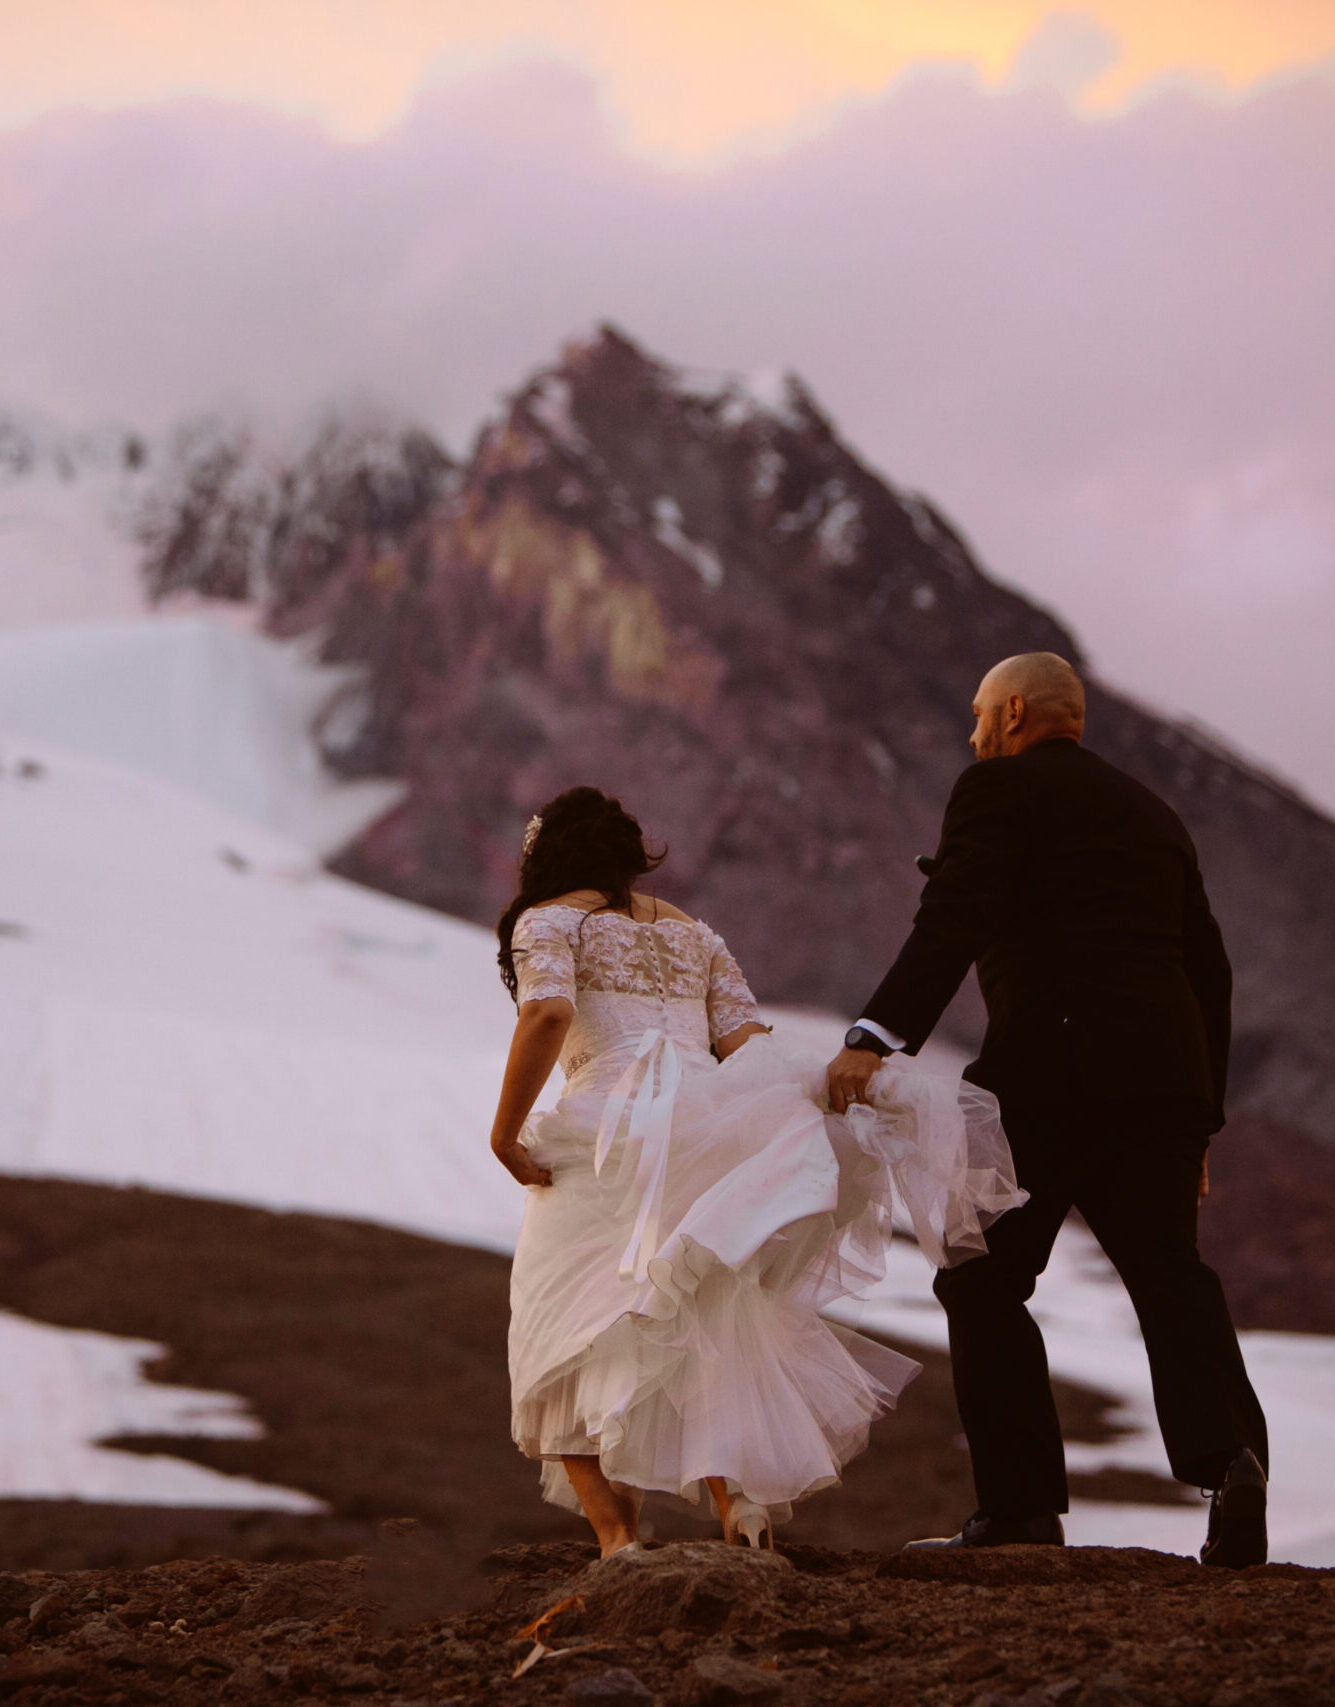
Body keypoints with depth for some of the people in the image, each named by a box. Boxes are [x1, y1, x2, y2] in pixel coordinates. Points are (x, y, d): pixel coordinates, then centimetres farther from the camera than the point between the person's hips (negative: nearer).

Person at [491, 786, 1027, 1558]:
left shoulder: (550, 921, 10)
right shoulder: (695, 933, 26)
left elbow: (549, 1012, -11)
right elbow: (749, 1046, 11)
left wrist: (506, 1132, -8)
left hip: (613, 1125, -4)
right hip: (712, 1135, 5)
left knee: (573, 1355, 4)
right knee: (710, 1343, 12)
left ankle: (617, 1534, -12)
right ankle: (738, 1495, -13)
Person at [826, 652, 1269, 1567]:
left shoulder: (1000, 790, 5)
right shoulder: (1153, 813, 26)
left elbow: (952, 926, -12)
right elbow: (1209, 970, 25)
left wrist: (877, 1036, -21)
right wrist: (1200, 1119, 28)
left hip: (1052, 1070, -6)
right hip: (1165, 1072, 6)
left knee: (984, 1279, 4)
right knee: (1169, 1275, 6)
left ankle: (1021, 1501, 1)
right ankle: (1228, 1452, -17)